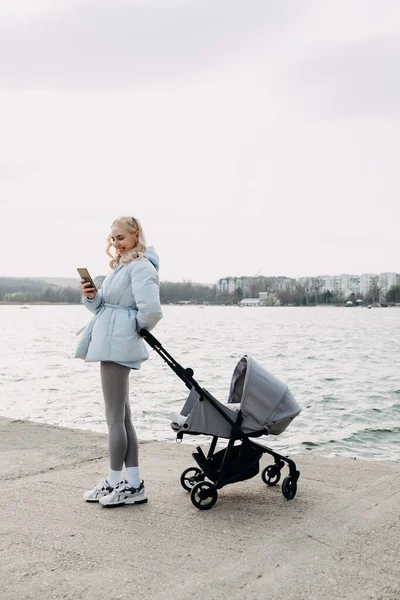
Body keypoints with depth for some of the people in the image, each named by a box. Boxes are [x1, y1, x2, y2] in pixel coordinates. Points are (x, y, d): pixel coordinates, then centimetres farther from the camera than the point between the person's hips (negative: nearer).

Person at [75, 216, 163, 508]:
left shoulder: (141, 267, -11)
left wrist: (137, 328, -4)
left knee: (115, 417, -3)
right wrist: (91, 296, 1)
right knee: (122, 417, 12)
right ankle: (133, 484, 18)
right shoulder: (120, 266, 20)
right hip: (111, 345, 11)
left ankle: (115, 482, 8)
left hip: (118, 346, -11)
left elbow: (151, 310, -22)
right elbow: (104, 306, 21)